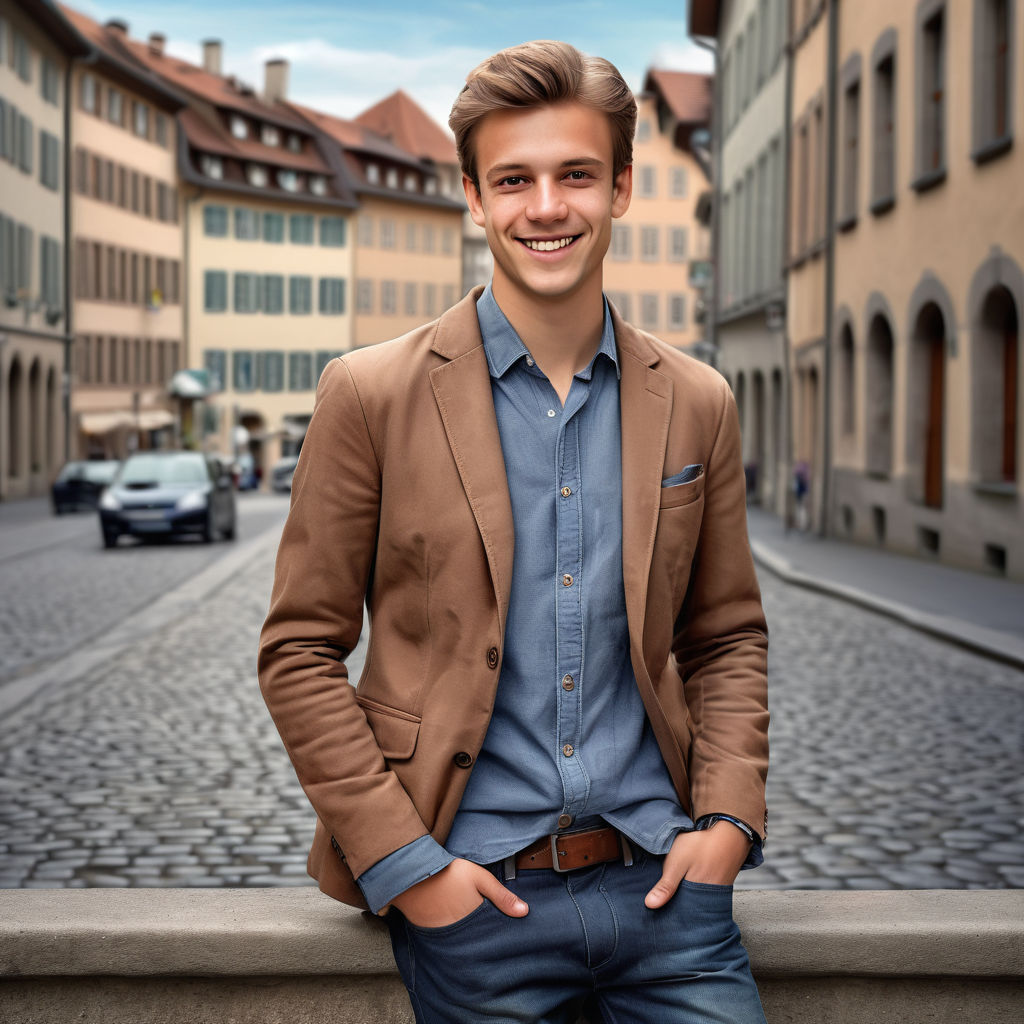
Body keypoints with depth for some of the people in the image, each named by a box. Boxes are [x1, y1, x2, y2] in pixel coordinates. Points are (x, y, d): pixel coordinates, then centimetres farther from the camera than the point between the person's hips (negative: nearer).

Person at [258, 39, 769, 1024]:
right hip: (473, 898, -2)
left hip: (661, 880, 3)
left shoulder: (696, 404, 5)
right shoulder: (371, 395, -5)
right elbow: (299, 653, -3)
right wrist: (400, 861, -10)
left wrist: (728, 816, -1)